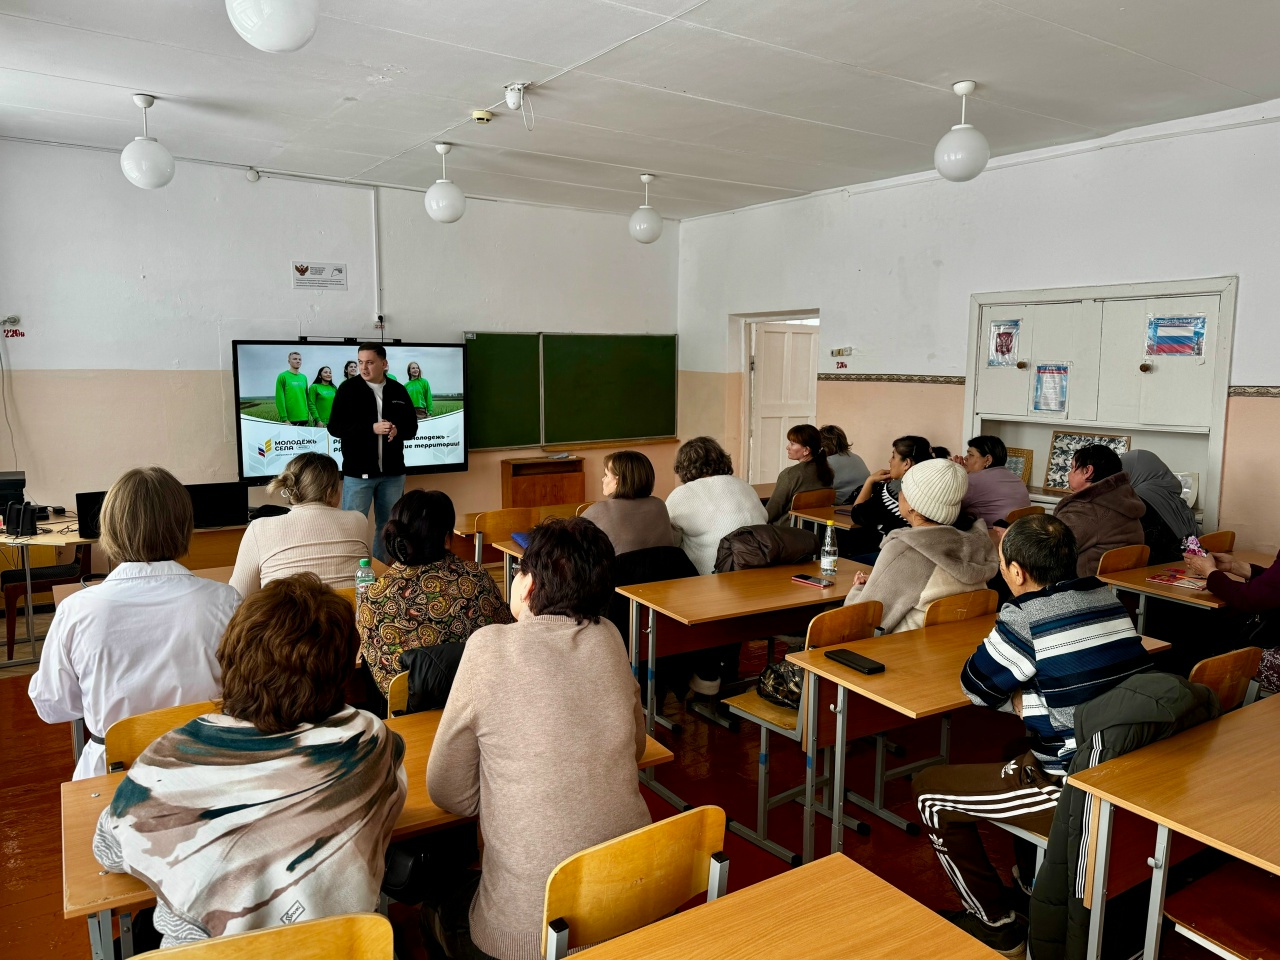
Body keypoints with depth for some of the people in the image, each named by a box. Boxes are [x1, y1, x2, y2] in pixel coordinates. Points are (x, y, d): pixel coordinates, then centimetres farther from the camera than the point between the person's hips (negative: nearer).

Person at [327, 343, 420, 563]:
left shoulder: (398, 391, 6)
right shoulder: (349, 389, -2)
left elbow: (412, 427, 10)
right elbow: (334, 427, -8)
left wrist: (397, 431, -14)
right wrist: (371, 428, -20)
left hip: (393, 473, 3)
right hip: (358, 473, -3)